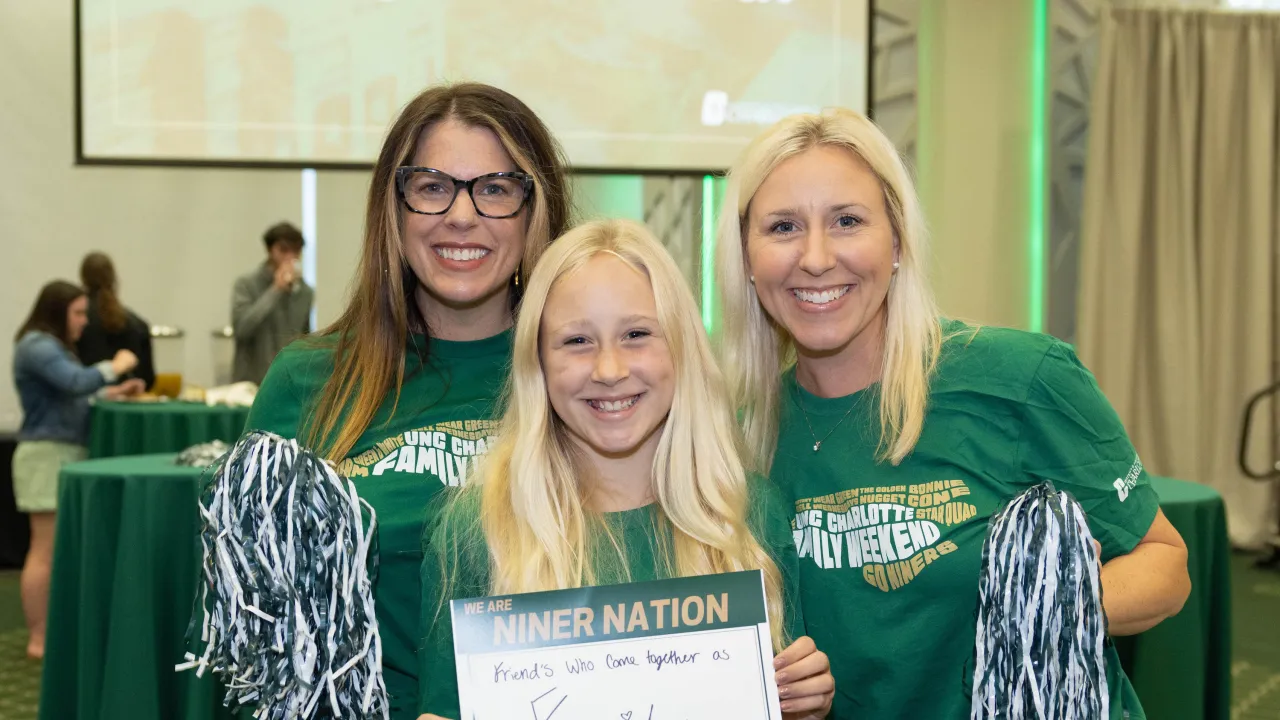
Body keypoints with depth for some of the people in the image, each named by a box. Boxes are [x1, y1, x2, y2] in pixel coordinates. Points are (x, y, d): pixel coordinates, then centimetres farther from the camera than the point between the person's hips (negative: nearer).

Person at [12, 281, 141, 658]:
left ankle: (50, 629, 14)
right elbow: (76, 382, -24)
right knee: (46, 550, -9)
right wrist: (114, 367, -10)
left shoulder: (52, 346, 21)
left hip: (64, 455, 10)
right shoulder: (37, 347, -12)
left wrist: (111, 393, 11)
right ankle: (38, 639, -6)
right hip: (47, 456, -10)